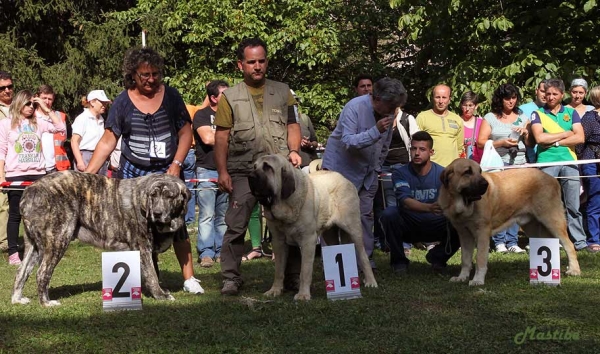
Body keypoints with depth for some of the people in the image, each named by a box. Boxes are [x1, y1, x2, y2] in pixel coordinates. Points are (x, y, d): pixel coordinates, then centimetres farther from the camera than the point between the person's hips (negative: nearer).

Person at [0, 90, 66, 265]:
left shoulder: (37, 123, 10)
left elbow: (60, 127, 4)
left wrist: (47, 110, 1)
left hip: (38, 174, 3)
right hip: (15, 175, -3)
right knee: (15, 214, 0)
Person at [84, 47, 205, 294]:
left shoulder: (171, 96, 2)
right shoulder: (123, 103, 0)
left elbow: (185, 133, 4)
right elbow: (108, 141, 2)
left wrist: (176, 165, -8)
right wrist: (87, 174, -4)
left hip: (167, 173, 0)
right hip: (132, 174, 0)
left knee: (177, 225, -2)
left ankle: (189, 279, 6)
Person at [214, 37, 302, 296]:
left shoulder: (282, 92, 12)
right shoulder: (230, 97, 6)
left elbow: (292, 125, 14)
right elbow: (221, 137, 3)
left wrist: (294, 150, -5)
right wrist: (222, 172, -6)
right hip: (243, 172, -2)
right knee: (235, 226, -5)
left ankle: (293, 276, 14)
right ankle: (231, 278, 4)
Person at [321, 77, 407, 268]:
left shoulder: (389, 113, 0)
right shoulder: (354, 108, -22)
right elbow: (347, 142, -30)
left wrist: (377, 168, 17)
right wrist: (375, 131, -38)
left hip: (367, 172, 6)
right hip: (342, 168, -6)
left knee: (366, 215, 5)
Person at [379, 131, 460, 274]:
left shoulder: (442, 173, -7)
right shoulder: (400, 173, -10)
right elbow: (405, 201, -27)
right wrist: (429, 208, -46)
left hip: (435, 227, 1)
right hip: (408, 226, -1)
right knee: (389, 214, -31)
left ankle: (438, 256, 7)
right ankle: (398, 260, -7)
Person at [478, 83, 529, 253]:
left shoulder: (522, 118, 17)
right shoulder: (490, 118, 8)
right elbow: (481, 142, 0)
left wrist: (526, 133, 0)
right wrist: (501, 143, -11)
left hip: (519, 164, 3)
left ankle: (512, 242, 2)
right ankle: (499, 242, -2)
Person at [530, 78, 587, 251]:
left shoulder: (571, 113, 12)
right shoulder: (538, 114, 7)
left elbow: (580, 138, -1)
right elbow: (539, 138, -9)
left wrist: (555, 142, -6)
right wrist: (565, 134, -2)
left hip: (569, 162, 1)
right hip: (546, 163, -1)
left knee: (573, 205, 1)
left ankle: (579, 240, 5)